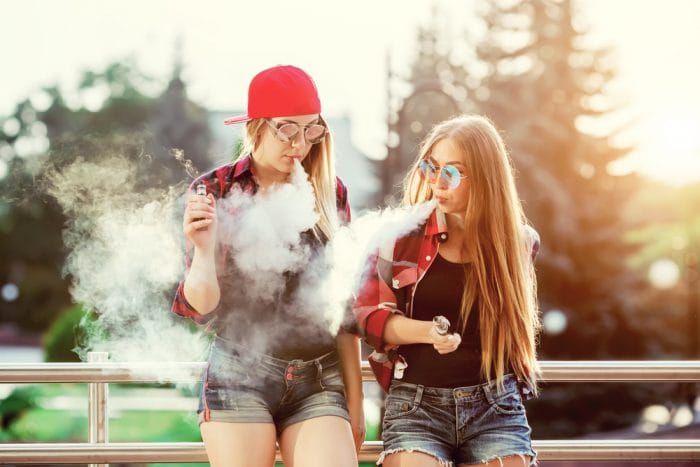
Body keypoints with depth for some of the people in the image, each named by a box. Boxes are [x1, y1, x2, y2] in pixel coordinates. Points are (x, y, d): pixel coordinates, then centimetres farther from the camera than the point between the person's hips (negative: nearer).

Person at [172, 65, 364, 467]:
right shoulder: (215, 191, -1)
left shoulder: (331, 195, 6)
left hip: (319, 385, 2)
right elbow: (202, 308, -4)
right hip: (240, 378, -2)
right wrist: (204, 249, -22)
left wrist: (355, 401, 11)